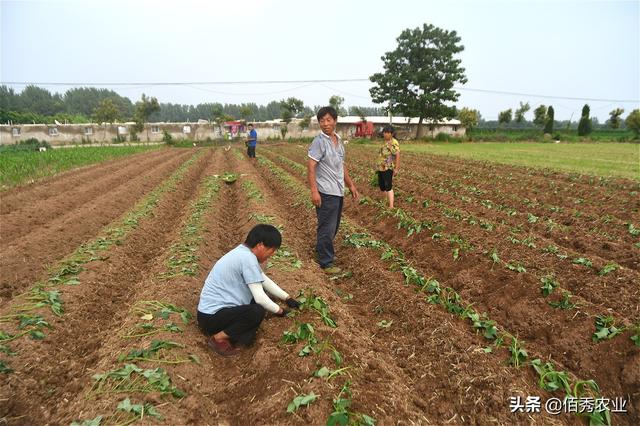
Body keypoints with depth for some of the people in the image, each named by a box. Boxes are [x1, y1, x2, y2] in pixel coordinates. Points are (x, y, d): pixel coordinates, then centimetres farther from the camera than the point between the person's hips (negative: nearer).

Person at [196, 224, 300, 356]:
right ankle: (218, 338, -7)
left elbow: (265, 280, 16)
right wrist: (279, 311, -5)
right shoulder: (247, 258, -23)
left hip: (216, 308, 10)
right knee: (258, 312, -25)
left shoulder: (244, 252, 6)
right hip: (211, 316, -10)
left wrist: (287, 298, 15)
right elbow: (260, 298, -22)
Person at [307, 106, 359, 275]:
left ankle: (322, 250, 38)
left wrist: (351, 185, 18)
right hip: (326, 193, -8)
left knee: (333, 226, 19)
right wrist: (314, 191, -23)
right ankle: (326, 263, 12)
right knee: (327, 228, -1)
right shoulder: (319, 141, -12)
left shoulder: (339, 141, 12)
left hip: (338, 191, 8)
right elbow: (311, 167, -16)